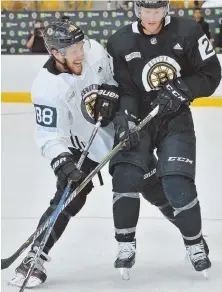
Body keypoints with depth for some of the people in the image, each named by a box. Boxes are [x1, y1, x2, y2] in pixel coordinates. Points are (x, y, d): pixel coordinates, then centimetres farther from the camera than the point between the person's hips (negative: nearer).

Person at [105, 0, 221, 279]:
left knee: (178, 184, -13)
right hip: (138, 119, 1)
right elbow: (123, 89, -9)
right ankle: (126, 246, -2)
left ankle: (195, 244, 10)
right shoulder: (120, 43, -8)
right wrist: (125, 118, -26)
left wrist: (180, 90, -19)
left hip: (175, 119, -1)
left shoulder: (187, 32, -9)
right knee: (126, 176, -18)